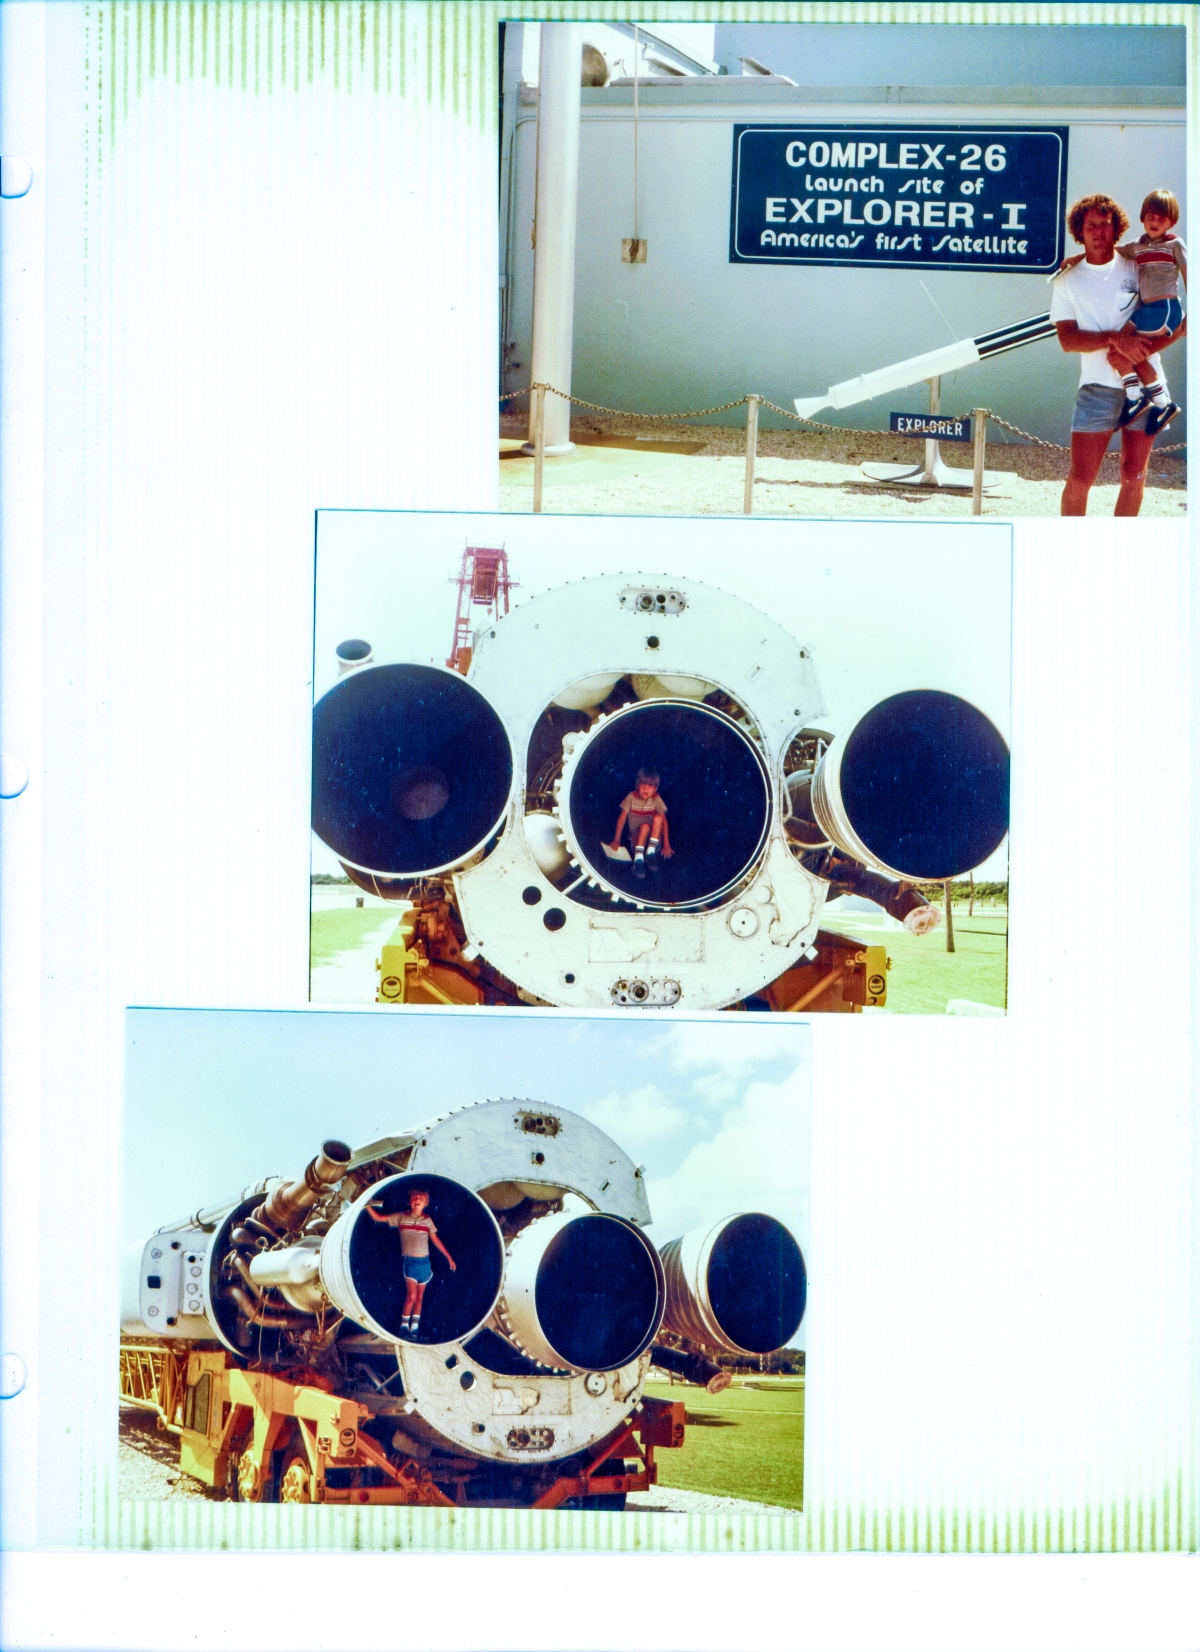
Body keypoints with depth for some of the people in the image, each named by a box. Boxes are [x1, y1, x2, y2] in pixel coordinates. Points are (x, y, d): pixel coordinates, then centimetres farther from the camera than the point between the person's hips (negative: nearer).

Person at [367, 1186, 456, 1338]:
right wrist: (368, 1206, -17)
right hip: (409, 1261, -3)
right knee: (412, 1296, -13)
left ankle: (414, 1327, 16)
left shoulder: (428, 1220, 7)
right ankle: (404, 1325, 3)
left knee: (420, 1297, 7)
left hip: (424, 1262, 3)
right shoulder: (401, 1217, 0)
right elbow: (378, 1217, 0)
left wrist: (449, 1257, 12)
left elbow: (436, 1240, 13)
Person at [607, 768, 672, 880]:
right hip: (636, 838, -1)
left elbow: (664, 821, -10)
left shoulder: (656, 799, -6)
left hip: (653, 838, 1)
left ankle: (651, 852, -21)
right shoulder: (631, 797, -7)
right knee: (644, 826, -34)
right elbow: (622, 818, -7)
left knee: (658, 818, -27)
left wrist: (666, 845, -17)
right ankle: (638, 860, -37)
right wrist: (616, 841, -12)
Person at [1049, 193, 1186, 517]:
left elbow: (1176, 323, 2)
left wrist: (1140, 352, -15)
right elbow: (1067, 339, -7)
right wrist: (1116, 338, -20)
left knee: (1134, 475, 4)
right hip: (1098, 389, -1)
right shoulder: (1067, 280, 5)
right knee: (1080, 478, -7)